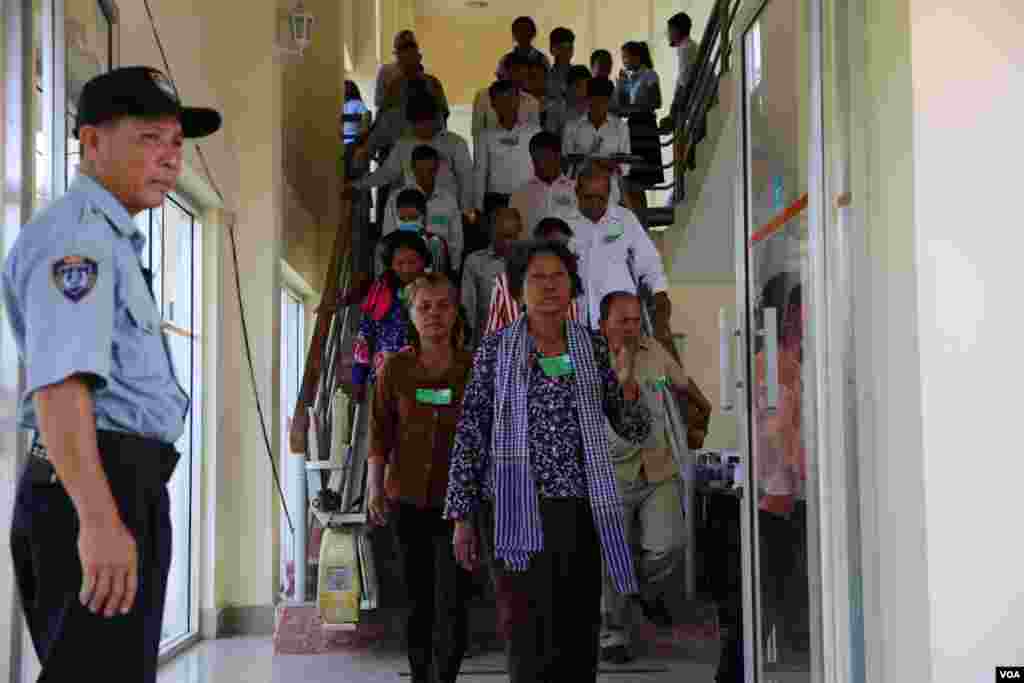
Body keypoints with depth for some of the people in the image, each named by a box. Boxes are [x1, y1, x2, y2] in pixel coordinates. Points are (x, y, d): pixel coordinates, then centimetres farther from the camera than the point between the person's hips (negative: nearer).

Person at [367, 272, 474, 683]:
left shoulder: (474, 368, -5)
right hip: (407, 499, 2)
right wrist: (374, 485, -9)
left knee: (453, 604, -8)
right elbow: (380, 431, 0)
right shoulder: (395, 368, -2)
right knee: (418, 600, 12)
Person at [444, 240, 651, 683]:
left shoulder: (594, 349, 7)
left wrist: (627, 384, -13)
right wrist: (461, 517, -1)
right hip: (515, 509, -2)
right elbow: (470, 435, 2)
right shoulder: (495, 350, 1)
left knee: (579, 636, 6)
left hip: (578, 510, 2)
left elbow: (636, 431, 8)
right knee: (534, 640, -5)